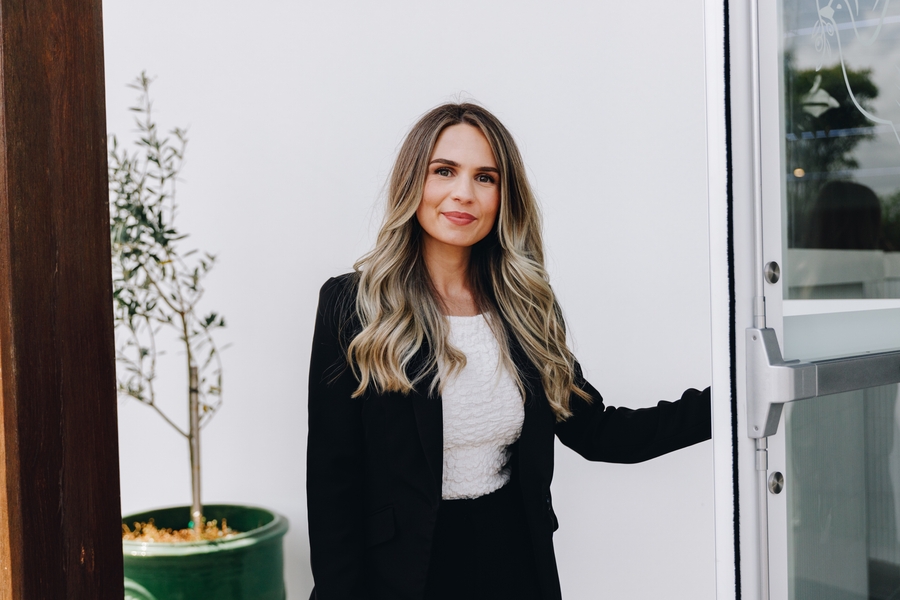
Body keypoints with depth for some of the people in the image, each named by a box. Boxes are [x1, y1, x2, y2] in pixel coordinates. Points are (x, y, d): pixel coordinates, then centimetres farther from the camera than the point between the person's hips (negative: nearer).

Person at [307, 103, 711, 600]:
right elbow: (331, 481, -10)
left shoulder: (527, 305, 1)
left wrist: (722, 400, -6)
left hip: (515, 560, 4)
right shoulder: (352, 304, -11)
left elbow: (595, 431, 3)